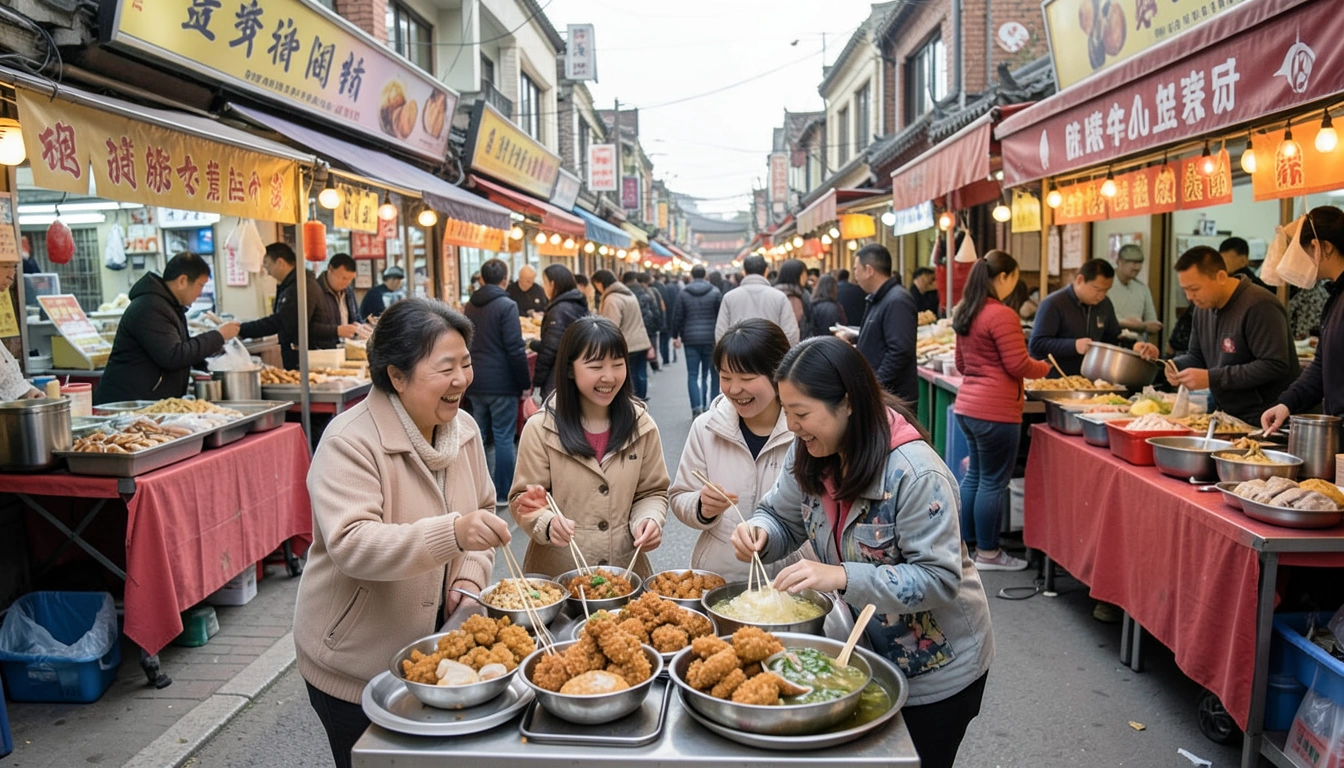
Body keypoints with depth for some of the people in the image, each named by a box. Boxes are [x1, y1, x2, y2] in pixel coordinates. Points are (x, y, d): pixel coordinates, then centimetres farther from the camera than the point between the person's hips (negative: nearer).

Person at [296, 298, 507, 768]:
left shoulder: (463, 430, -1)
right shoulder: (350, 442, -23)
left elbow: (483, 511, 10)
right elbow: (351, 545, -33)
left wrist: (471, 575, -7)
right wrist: (452, 533, -45)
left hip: (434, 648, 6)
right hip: (356, 665, -6)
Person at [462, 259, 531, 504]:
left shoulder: (470, 306, 9)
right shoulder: (506, 306, -12)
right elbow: (515, 349, -16)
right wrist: (525, 383, -10)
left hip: (475, 382, 6)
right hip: (501, 382, -6)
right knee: (503, 437, 1)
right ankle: (503, 492, 6)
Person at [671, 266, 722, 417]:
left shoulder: (684, 293, 0)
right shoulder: (714, 292, -1)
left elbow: (677, 317, 0)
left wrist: (676, 336, 11)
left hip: (691, 339, 0)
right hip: (710, 339, 0)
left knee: (692, 375, 3)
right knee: (710, 374, 11)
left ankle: (696, 407, -10)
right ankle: (709, 407, 14)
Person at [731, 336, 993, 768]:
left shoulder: (915, 474, -30)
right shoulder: (810, 454, -9)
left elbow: (938, 579, -29)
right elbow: (783, 519, 3)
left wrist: (842, 577, -40)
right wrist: (759, 533, -21)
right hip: (868, 651, 6)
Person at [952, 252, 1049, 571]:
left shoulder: (965, 313, 11)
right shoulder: (1002, 315, -16)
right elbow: (1018, 365, -15)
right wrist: (1045, 367, 3)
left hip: (967, 404, 9)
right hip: (996, 410, -9)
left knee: (975, 475, 18)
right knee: (994, 481, 2)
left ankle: (964, 543, 26)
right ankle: (987, 553, 11)